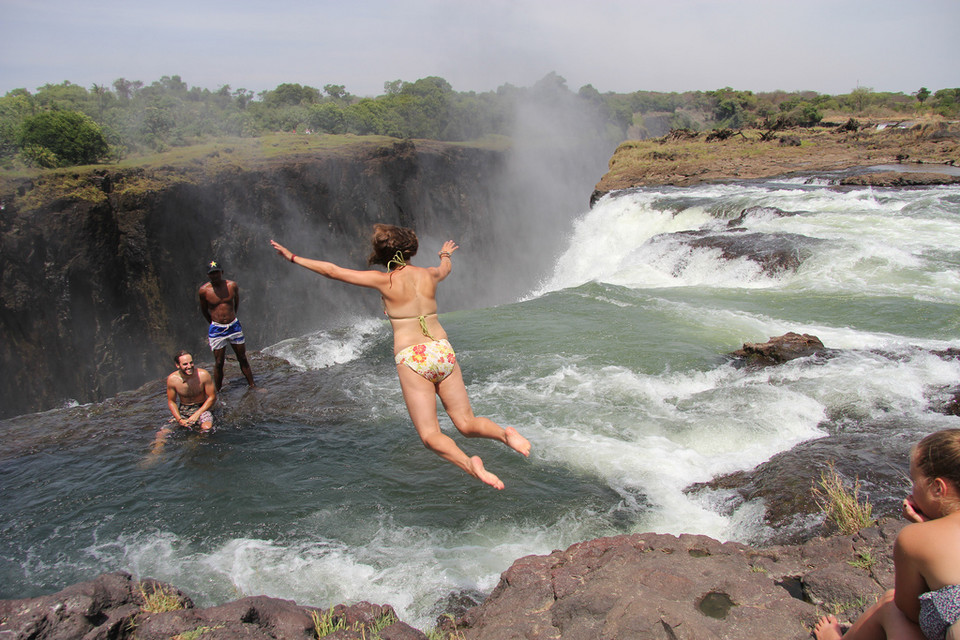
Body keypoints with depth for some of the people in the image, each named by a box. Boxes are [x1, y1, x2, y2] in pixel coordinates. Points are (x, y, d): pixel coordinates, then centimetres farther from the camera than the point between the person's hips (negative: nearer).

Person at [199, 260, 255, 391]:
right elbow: (203, 310, 8)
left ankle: (252, 386, 21)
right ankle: (218, 393, 14)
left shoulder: (232, 285, -3)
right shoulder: (204, 290, -8)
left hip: (234, 326, 2)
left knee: (243, 359, 10)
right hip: (217, 330, -2)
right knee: (218, 363, 2)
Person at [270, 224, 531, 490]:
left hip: (412, 359, -4)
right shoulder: (429, 274, 9)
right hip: (443, 350, 4)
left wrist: (293, 257, 12)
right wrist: (446, 254, 59)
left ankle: (469, 463, -25)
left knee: (430, 434, -1)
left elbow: (332, 271, 1)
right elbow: (445, 268, 35)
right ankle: (504, 433, -17)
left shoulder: (385, 280, -4)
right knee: (466, 423, 10)